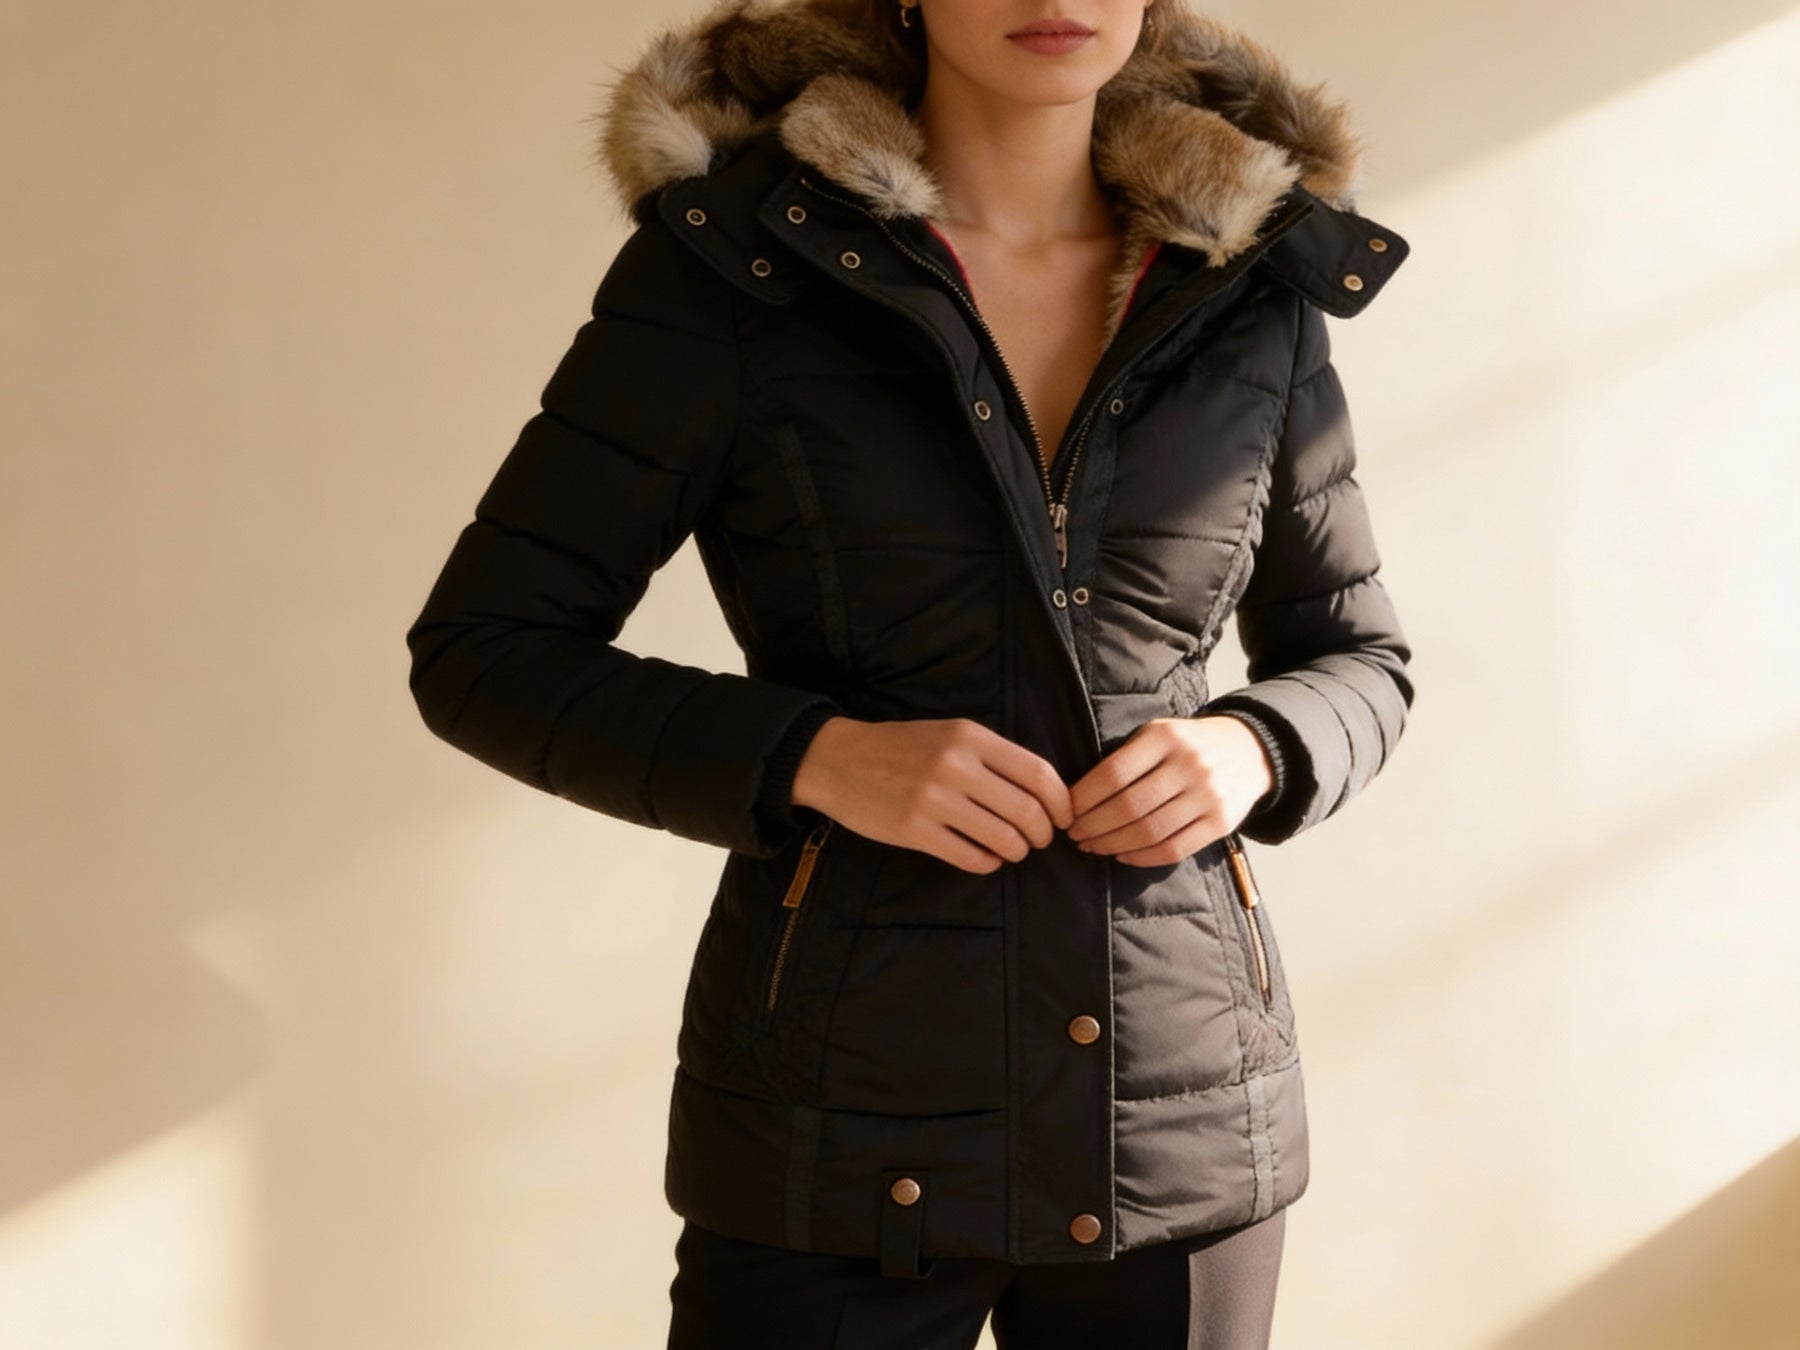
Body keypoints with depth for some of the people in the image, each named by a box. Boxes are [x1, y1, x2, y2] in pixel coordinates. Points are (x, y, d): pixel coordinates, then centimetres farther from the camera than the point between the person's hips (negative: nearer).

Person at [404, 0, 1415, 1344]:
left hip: (1184, 1118, 3)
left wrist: (1253, 750, -9)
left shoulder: (1253, 282, 2)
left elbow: (1358, 656, 14)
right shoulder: (731, 260, -7)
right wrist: (816, 757, -18)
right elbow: (486, 651, -4)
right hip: (848, 1120, -3)